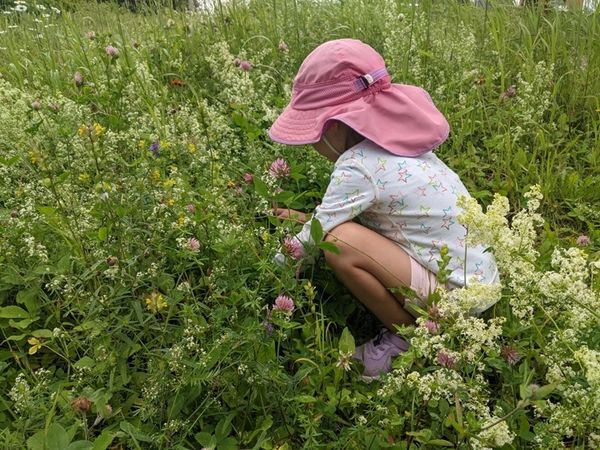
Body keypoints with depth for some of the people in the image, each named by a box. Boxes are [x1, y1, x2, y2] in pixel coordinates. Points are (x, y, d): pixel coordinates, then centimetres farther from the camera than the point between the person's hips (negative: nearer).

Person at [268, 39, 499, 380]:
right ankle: (419, 321, 14)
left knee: (342, 242, -23)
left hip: (460, 293, -9)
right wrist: (312, 218, 12)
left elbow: (307, 246, -14)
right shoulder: (394, 139, 4)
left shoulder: (356, 166, -21)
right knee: (352, 224, 13)